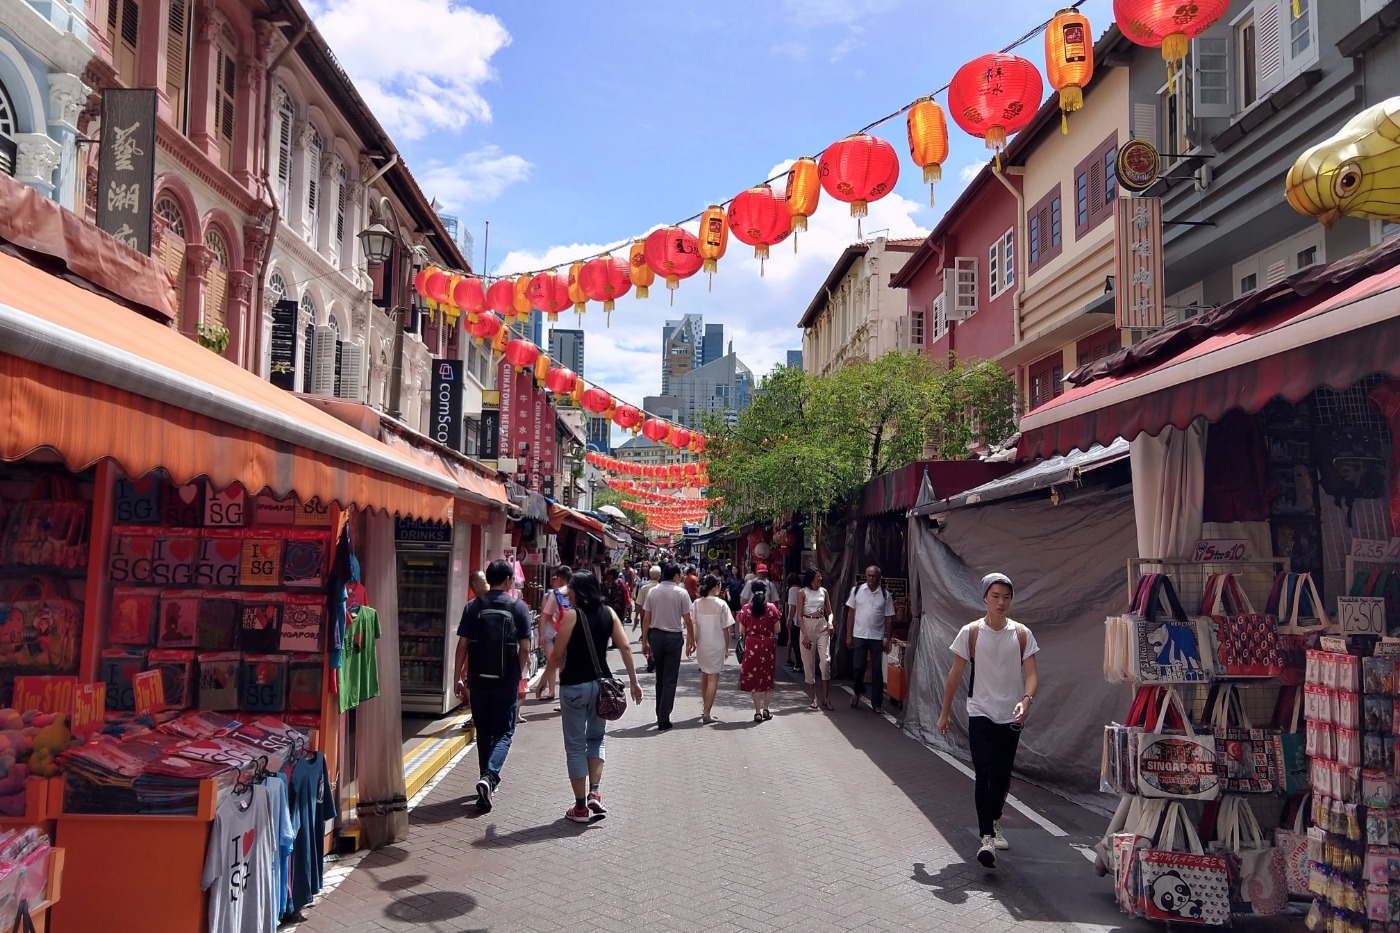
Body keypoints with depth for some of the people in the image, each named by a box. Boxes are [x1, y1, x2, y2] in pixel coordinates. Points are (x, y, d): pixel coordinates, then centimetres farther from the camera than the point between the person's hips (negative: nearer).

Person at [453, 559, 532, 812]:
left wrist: (458, 678, 6)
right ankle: (489, 777, -16)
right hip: (506, 680, -2)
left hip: (478, 679, 2)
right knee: (503, 732, 5)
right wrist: (520, 676, 9)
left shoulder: (473, 607, 1)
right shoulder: (519, 608, -4)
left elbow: (462, 645, -1)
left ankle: (488, 781, 25)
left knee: (483, 732, 16)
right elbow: (524, 649, -5)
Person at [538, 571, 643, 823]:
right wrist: (634, 681, 6)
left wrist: (543, 681, 2)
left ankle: (581, 807, 10)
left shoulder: (571, 615, -10)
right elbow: (625, 648, 0)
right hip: (601, 683, 4)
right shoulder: (609, 613, 3)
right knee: (597, 738, 21)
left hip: (574, 686, -4)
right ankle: (595, 793, 4)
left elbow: (558, 654, -10)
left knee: (575, 746, 6)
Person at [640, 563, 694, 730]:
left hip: (655, 635, 4)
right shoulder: (681, 593, -7)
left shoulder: (652, 592, 2)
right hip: (674, 637, -4)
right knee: (670, 679, 1)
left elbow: (646, 619, 2)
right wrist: (691, 641, 5)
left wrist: (644, 641, 9)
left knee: (660, 678, 17)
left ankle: (660, 714, 23)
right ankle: (663, 719, -2)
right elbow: (688, 621, -6)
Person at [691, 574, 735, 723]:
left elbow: (692, 626, -1)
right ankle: (707, 713, -5)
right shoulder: (721, 604, -12)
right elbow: (725, 629, -8)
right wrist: (727, 648, 2)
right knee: (713, 678, 0)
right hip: (716, 646, -5)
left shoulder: (697, 603, -2)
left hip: (701, 645, 5)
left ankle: (706, 708, 31)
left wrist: (694, 642, 10)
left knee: (704, 675, 20)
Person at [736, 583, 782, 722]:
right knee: (768, 676, 14)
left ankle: (757, 712, 4)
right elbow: (777, 630, -1)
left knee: (754, 677, 5)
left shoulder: (746, 608, -4)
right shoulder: (772, 608, -3)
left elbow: (742, 630, -1)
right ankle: (766, 709, 18)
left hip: (752, 645, -1)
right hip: (768, 645, 1)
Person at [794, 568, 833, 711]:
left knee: (825, 660, -12)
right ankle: (813, 698, 11)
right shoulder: (802, 592, 0)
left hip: (822, 627, 2)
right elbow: (800, 615, -2)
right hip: (807, 626, -2)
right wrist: (805, 635, -10)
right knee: (809, 663, 2)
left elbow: (829, 612, 14)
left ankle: (825, 698, -7)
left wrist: (830, 623, -8)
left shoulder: (823, 591, 10)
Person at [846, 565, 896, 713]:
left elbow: (888, 618, 3)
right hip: (859, 636, 0)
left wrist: (887, 639, -2)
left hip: (877, 637, 0)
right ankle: (858, 692, 31)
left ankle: (876, 703, 11)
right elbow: (851, 614, 4)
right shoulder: (857, 591, 1)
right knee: (858, 667, 3)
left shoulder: (885, 595, 0)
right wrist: (848, 635, 2)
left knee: (877, 670, 3)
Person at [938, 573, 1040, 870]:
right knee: (984, 774, -13)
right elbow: (956, 674, 1)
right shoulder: (970, 633, -5)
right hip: (981, 714, -2)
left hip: (1011, 717, 2)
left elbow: (1031, 674, -6)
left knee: (1002, 776, 13)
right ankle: (987, 838, -15)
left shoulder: (1021, 634, 0)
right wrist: (944, 713, 3)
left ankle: (994, 822, 37)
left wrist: (1026, 700, -26)